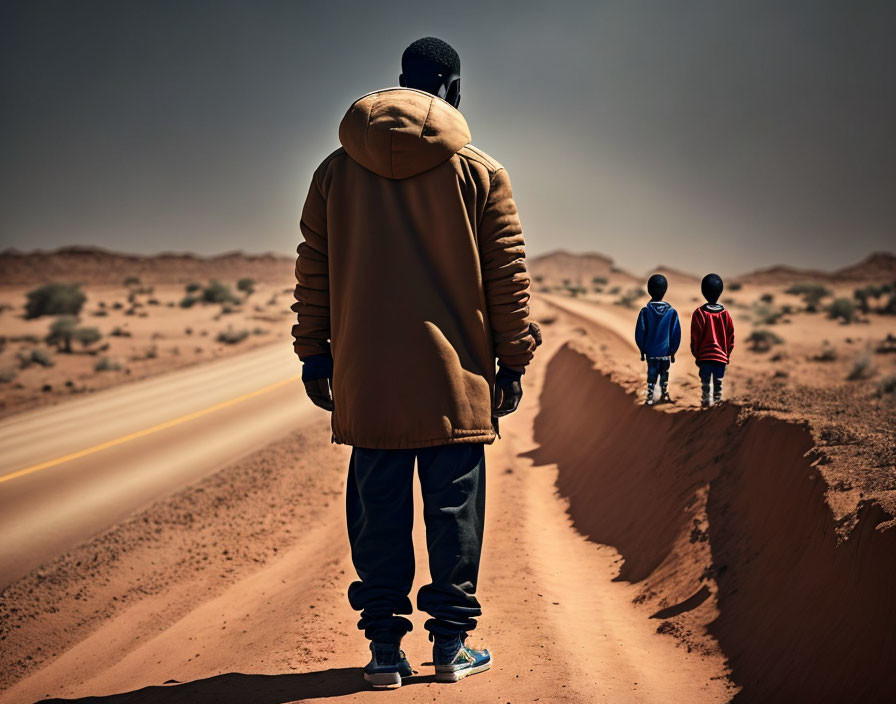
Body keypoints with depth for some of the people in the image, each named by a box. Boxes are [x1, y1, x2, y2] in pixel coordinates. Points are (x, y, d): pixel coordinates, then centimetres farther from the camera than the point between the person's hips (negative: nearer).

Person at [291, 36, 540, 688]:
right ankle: (452, 644, 12)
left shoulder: (336, 170, 7)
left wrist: (315, 354, 15)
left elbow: (314, 271, 9)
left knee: (379, 512, 7)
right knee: (454, 510, 6)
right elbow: (507, 275, 2)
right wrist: (514, 359, 8)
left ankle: (385, 647, 11)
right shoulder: (480, 172, 0)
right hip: (456, 377, -2)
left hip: (366, 381, 2)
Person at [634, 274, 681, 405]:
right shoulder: (672, 312, -7)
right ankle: (664, 395, 30)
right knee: (664, 374, 17)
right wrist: (673, 351, 8)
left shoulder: (645, 311, -10)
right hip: (665, 351, 1)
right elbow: (676, 334, -3)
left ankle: (650, 398, 5)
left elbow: (639, 333, -6)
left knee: (651, 375, 6)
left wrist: (642, 350, 7)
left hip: (650, 351, -1)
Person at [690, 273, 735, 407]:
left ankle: (706, 399, -7)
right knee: (718, 382, 9)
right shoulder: (725, 314, 1)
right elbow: (731, 336, 6)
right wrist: (728, 353, 15)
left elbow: (695, 337, -6)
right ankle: (717, 401, 8)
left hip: (704, 356, -2)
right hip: (722, 356, 2)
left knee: (705, 382, 3)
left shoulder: (699, 313, -8)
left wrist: (696, 354, 4)